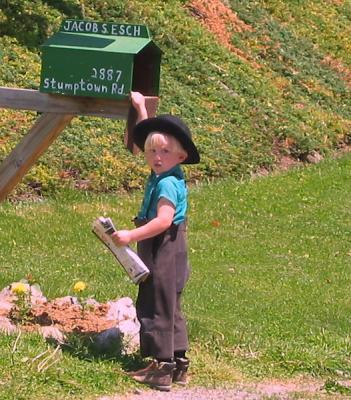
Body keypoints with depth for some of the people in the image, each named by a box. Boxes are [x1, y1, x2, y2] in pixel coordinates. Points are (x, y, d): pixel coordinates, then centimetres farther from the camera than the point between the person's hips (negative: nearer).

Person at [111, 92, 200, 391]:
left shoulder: (168, 184, -20)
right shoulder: (161, 174, 8)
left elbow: (163, 221, -31)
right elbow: (148, 137, 23)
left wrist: (131, 236, -29)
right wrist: (141, 108, 28)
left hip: (164, 251, -10)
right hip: (163, 250, 10)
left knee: (158, 307, -6)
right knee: (168, 308, 15)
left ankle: (162, 368, -4)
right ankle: (179, 363, 21)